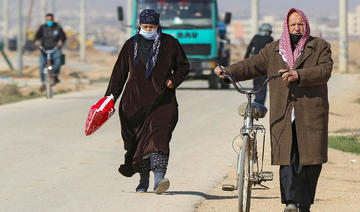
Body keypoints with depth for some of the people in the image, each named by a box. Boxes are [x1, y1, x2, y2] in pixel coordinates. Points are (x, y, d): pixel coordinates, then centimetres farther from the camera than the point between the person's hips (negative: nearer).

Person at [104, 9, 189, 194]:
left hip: (161, 99, -3)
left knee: (158, 135, -20)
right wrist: (111, 96, 7)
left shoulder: (169, 43, 5)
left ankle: (159, 177, -32)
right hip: (135, 100, 3)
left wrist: (174, 81, -4)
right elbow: (119, 72, 14)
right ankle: (144, 179, 17)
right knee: (137, 140, 3)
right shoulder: (131, 45, 10)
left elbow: (183, 66, 15)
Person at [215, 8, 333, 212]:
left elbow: (325, 71, -7)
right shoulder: (273, 50, 18)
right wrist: (229, 72, -5)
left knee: (311, 161, 0)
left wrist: (298, 75, -22)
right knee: (287, 159, -11)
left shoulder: (320, 47, 9)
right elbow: (252, 66, 13)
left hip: (311, 115, -1)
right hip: (283, 116, 1)